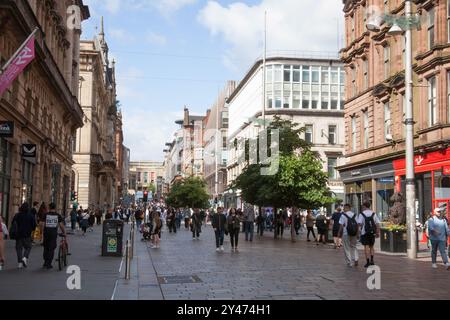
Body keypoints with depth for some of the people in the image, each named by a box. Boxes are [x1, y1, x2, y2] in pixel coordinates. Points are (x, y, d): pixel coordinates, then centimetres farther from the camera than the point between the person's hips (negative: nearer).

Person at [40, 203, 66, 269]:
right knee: (51, 249, 3)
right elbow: (61, 225, -5)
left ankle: (45, 262, 19)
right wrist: (64, 232, 4)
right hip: (54, 233, -1)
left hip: (46, 233, 1)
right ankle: (49, 264, 1)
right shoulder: (58, 215, 1)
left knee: (46, 248, 16)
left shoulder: (46, 215, 2)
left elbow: (42, 224, -4)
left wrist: (42, 231, 8)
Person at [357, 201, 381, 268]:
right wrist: (378, 233, 6)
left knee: (366, 247, -1)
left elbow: (359, 224, -13)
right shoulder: (374, 214, 5)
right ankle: (372, 260, 6)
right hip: (372, 233, 3)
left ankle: (368, 262, -4)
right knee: (371, 246, 16)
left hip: (365, 233, -3)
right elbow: (377, 224, 2)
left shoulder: (362, 214, -6)